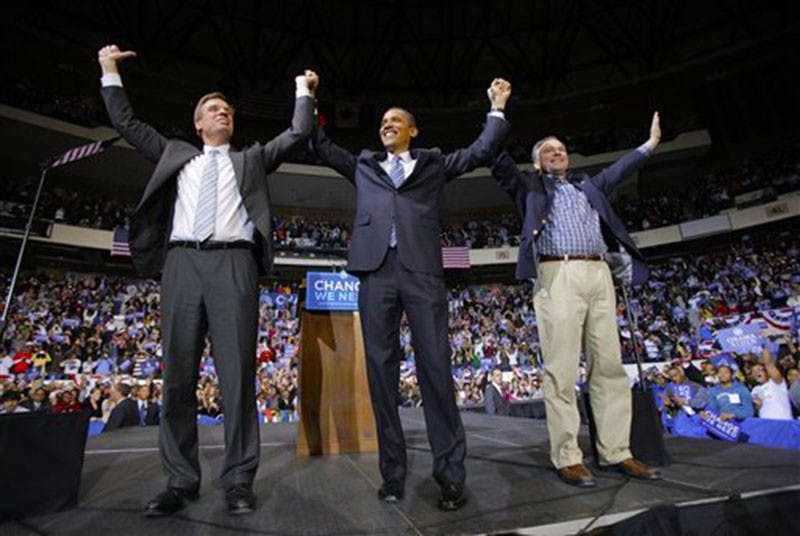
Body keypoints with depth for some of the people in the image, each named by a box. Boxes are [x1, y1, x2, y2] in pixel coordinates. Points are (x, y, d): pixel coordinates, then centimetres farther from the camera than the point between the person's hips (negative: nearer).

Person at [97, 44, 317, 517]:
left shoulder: (252, 159, 24)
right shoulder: (176, 154, 27)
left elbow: (298, 134, 21)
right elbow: (127, 123, 31)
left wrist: (304, 89, 28)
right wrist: (111, 73, 34)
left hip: (234, 265, -2)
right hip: (182, 264, 2)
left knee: (239, 372, -6)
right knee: (178, 373, 0)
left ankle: (239, 480, 2)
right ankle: (181, 480, 11)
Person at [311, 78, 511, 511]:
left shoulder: (433, 163, 23)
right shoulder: (364, 166, 26)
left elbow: (481, 152, 20)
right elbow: (323, 148, 29)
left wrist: (497, 109, 17)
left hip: (422, 270, -2)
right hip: (376, 271, 2)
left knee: (435, 367, -5)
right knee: (381, 368, 0)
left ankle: (450, 471, 6)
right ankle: (392, 469, 11)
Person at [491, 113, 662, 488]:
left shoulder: (588, 186, 30)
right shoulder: (530, 186, 15)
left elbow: (619, 169, 40)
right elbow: (500, 163, 6)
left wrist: (650, 144, 43)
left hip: (599, 275, 6)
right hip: (558, 276, -5)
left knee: (610, 366, 4)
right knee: (561, 371, -6)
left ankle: (616, 452, 14)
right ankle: (567, 458, 0)